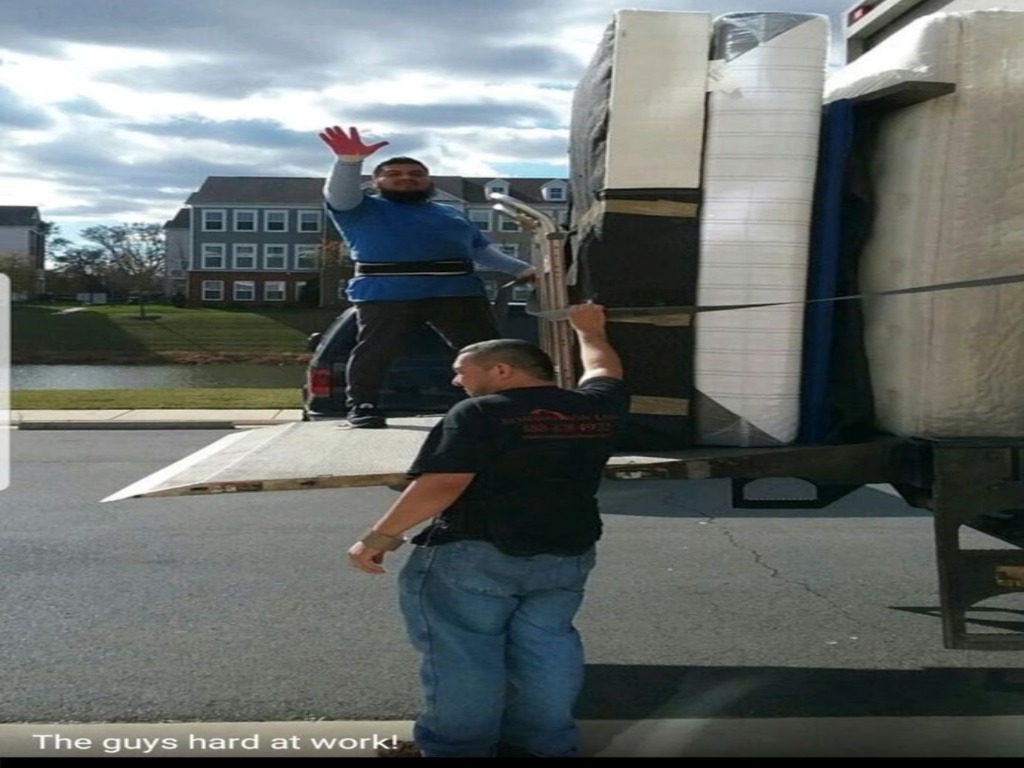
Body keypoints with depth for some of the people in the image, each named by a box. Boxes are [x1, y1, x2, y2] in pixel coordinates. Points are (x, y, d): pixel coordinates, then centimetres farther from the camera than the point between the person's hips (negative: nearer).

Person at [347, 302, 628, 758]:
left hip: (472, 555, -6)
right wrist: (588, 329, 46)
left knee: (461, 652, 3)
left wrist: (380, 536, -14)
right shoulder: (596, 408, 7)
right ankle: (543, 743, 24)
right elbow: (603, 371, 28)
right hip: (567, 554, 6)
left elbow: (441, 484, -20)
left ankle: (459, 748, 9)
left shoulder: (479, 413, -13)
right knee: (545, 645, 16)